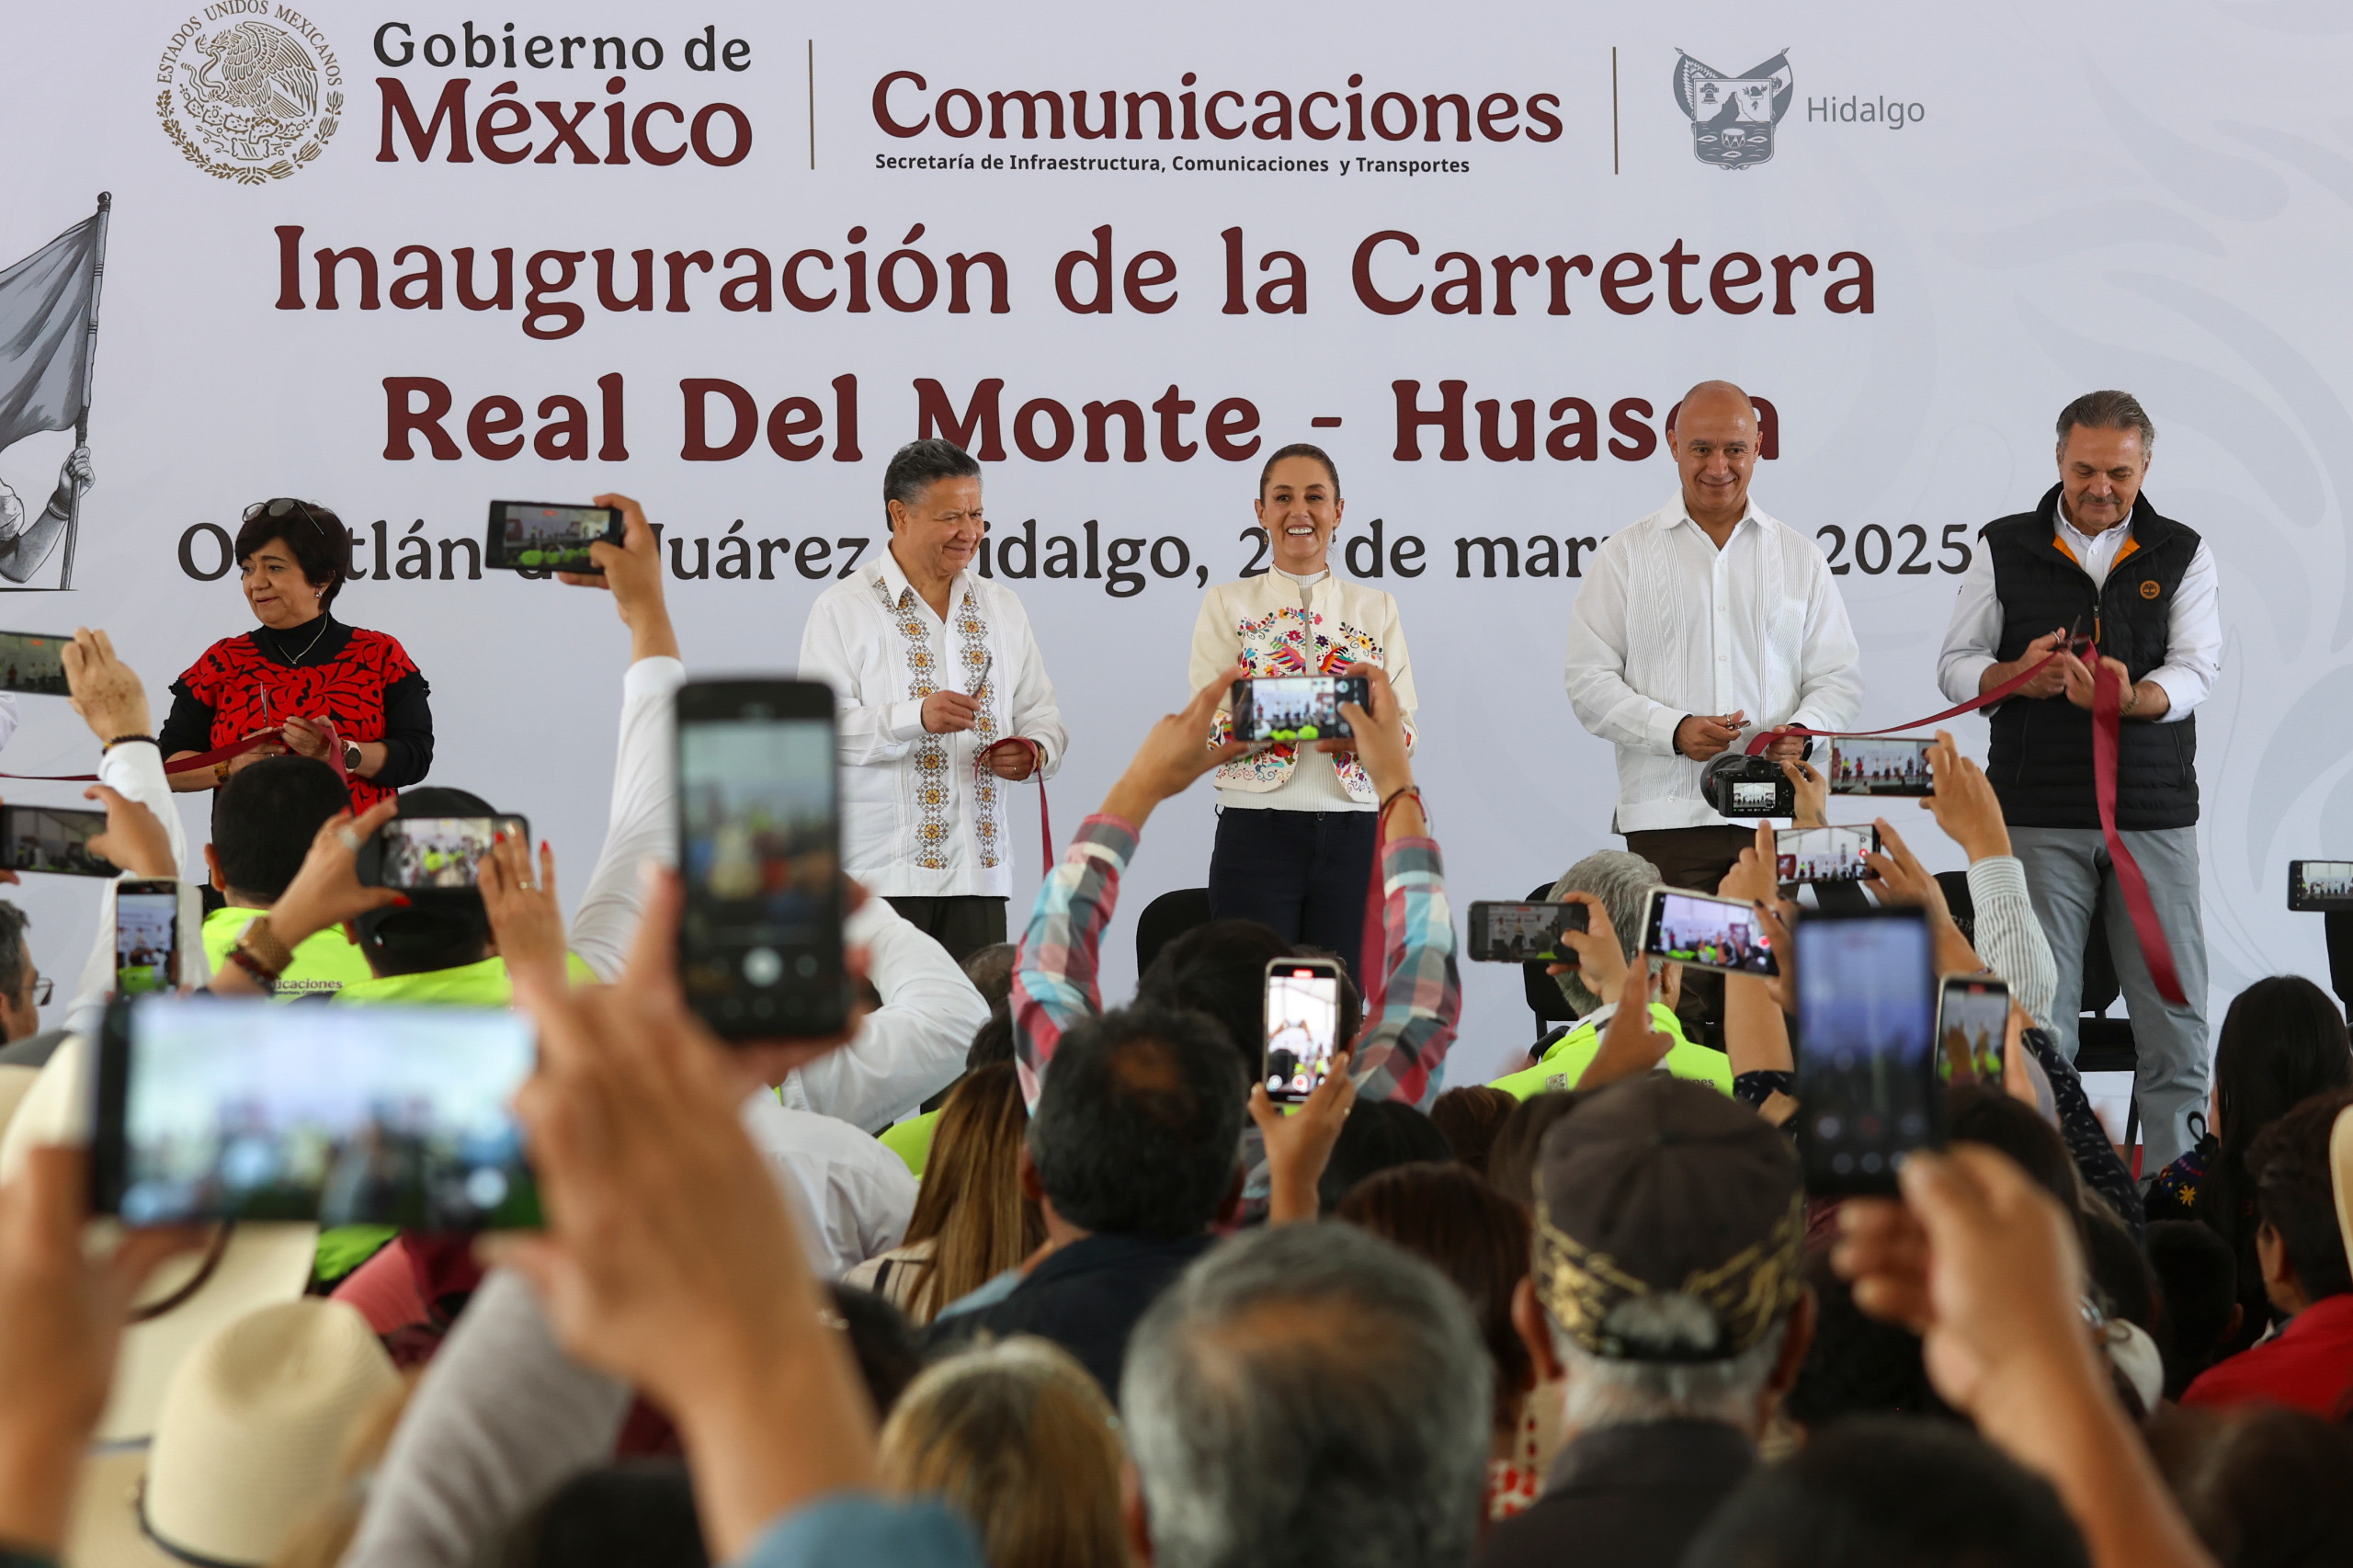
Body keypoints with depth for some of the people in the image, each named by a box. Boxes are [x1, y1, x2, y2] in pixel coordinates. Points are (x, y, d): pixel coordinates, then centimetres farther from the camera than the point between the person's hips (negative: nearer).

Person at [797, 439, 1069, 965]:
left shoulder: (1002, 607, 18)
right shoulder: (842, 608, 1)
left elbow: (1042, 713, 19)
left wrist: (1033, 752, -4)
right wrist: (915, 718, -22)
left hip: (978, 868, 4)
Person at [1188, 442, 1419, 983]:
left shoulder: (1376, 608, 14)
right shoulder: (1227, 604, 9)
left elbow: (1405, 730, 7)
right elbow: (1203, 730, -2)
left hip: (1354, 834, 2)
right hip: (1258, 831, -2)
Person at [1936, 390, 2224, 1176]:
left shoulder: (2183, 555, 8)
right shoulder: (2004, 549, 8)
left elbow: (2196, 670, -4)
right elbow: (1955, 665, 8)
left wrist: (2131, 698, -26)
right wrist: (2017, 676, -14)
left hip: (2156, 814, 1)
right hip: (2038, 815, -1)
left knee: (2174, 1015, 0)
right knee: (2038, 1019, -1)